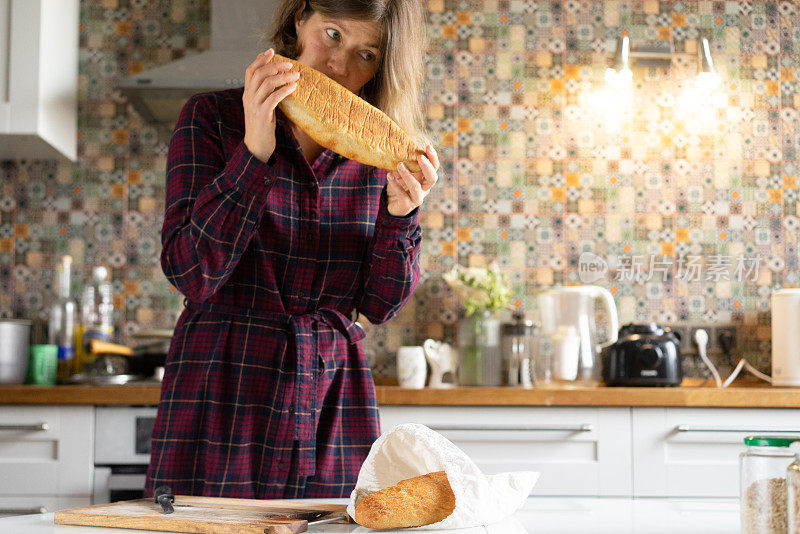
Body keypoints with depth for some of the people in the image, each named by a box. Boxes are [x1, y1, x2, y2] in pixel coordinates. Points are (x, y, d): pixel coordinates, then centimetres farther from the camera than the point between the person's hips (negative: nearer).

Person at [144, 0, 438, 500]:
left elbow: (380, 304, 2)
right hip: (223, 392, -2)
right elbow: (191, 274, -13)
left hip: (334, 405, 3)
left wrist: (402, 211, -14)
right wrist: (254, 152, -20)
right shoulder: (213, 117, -3)